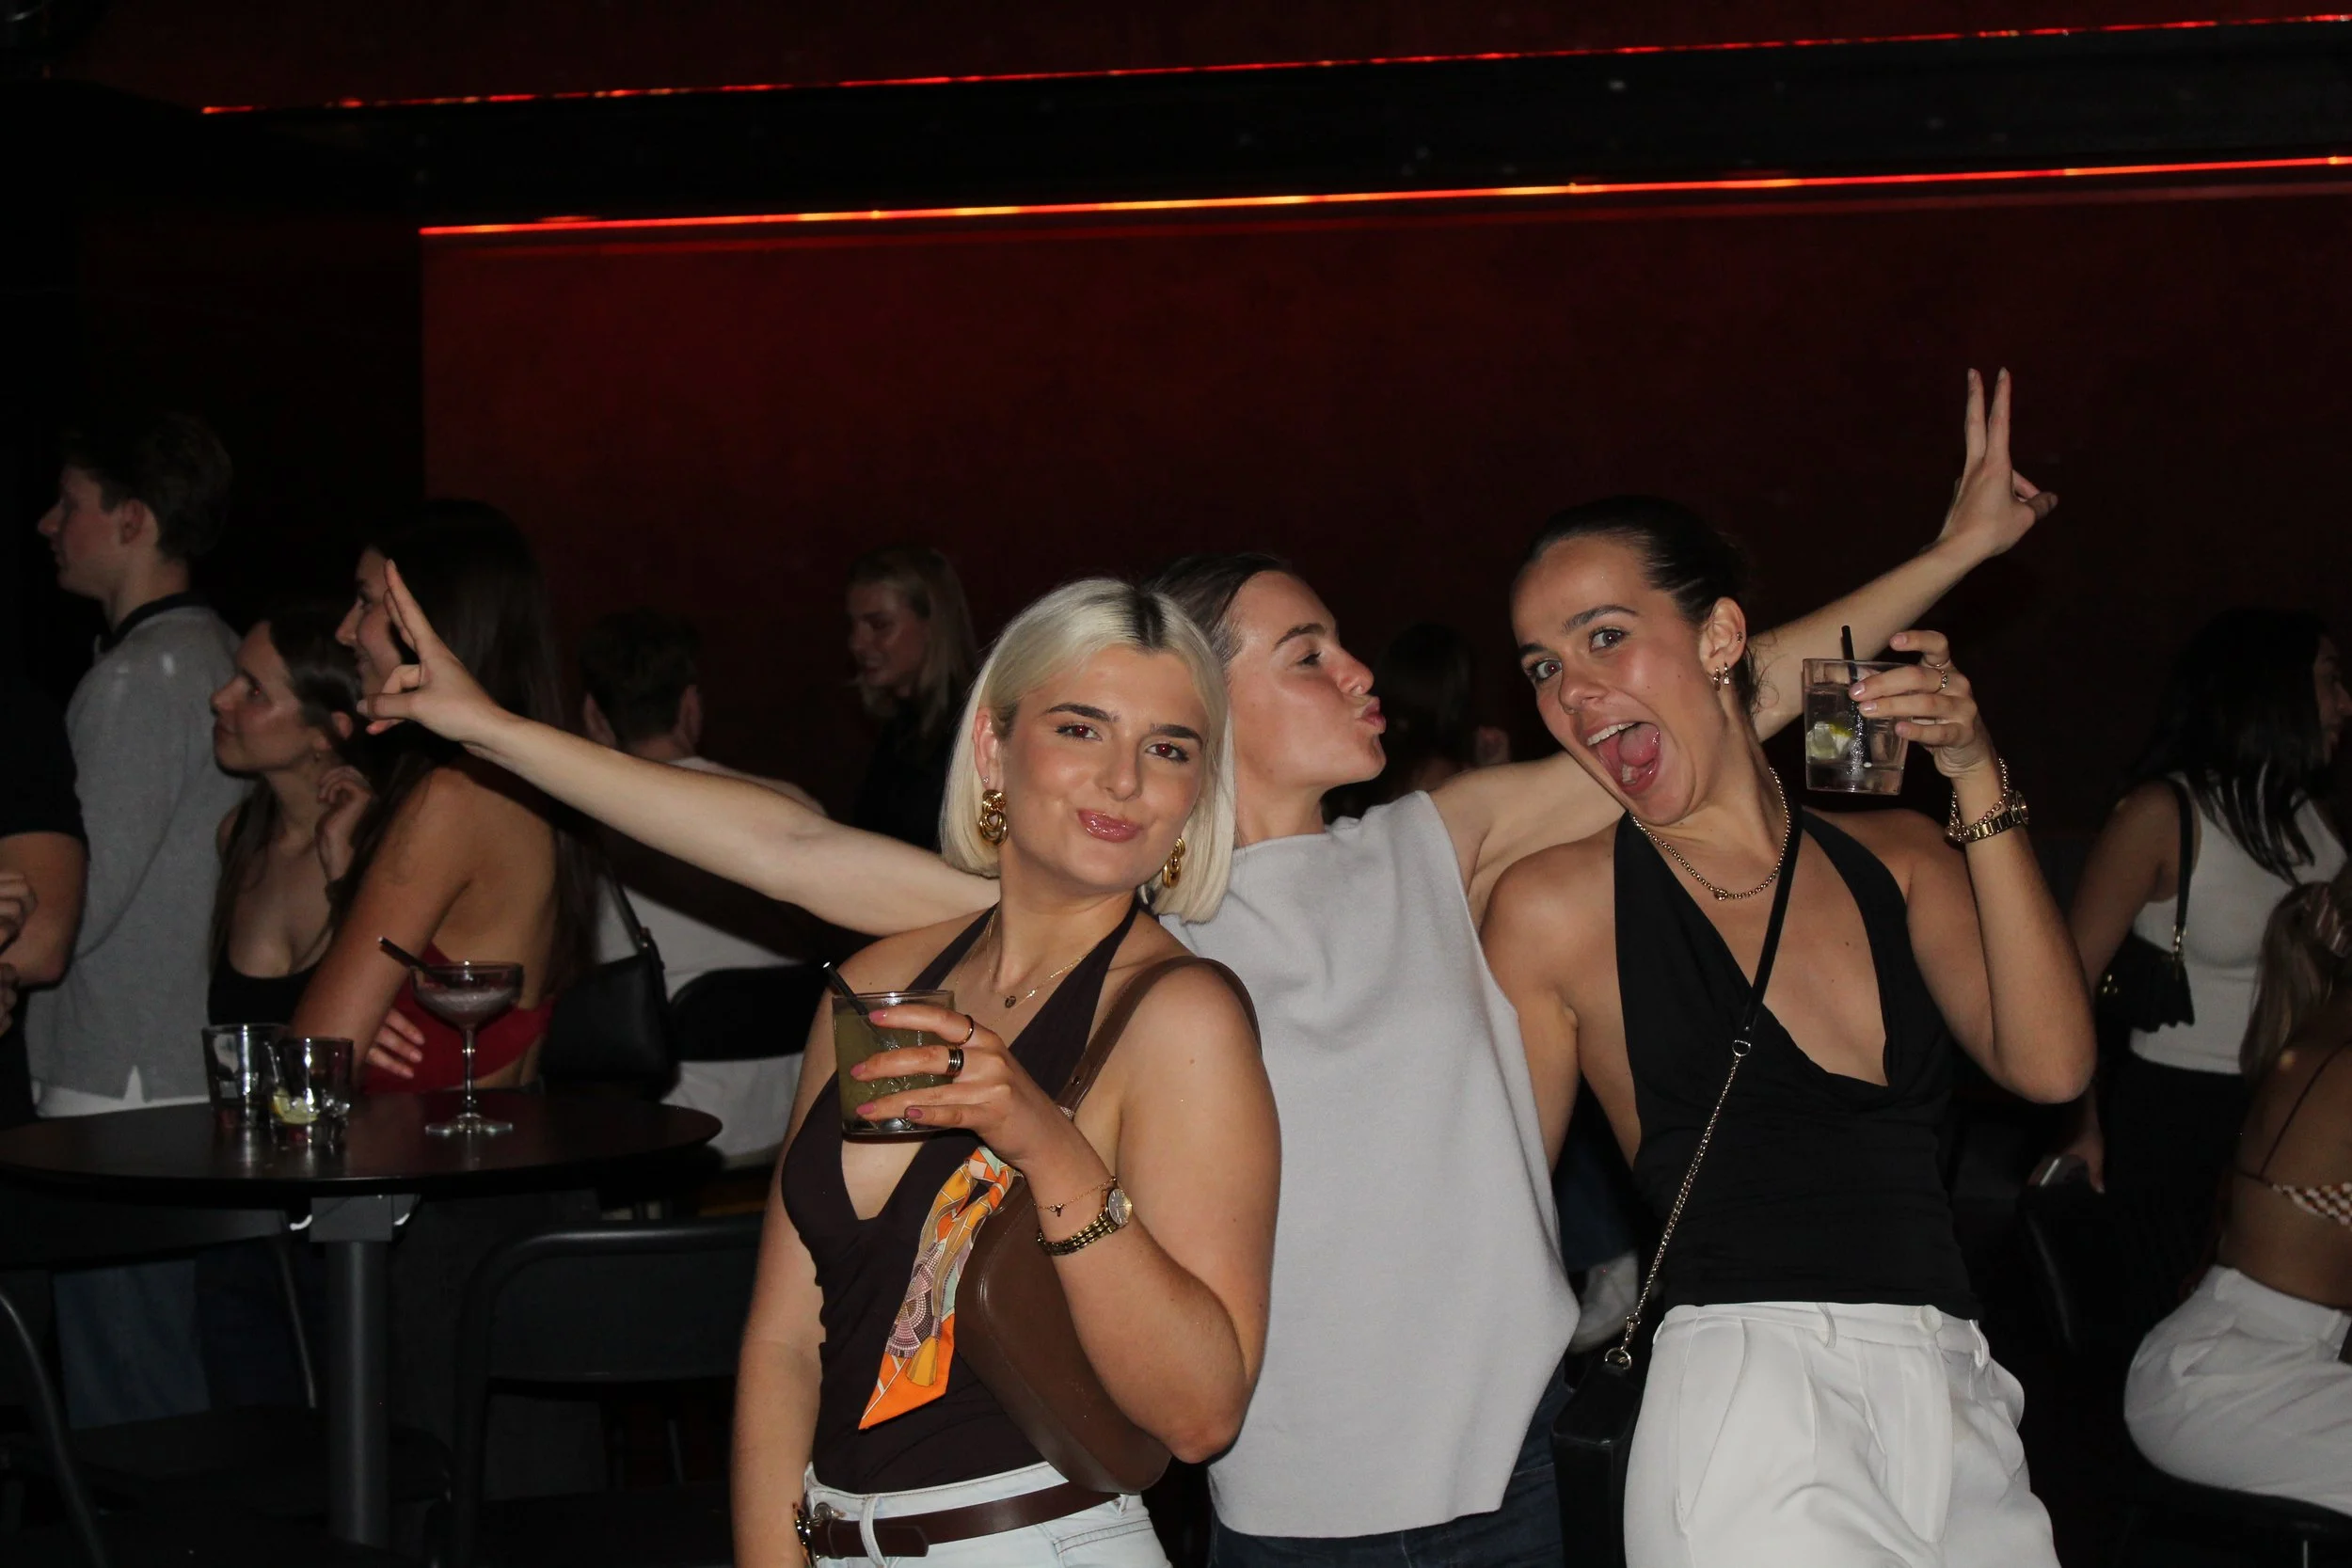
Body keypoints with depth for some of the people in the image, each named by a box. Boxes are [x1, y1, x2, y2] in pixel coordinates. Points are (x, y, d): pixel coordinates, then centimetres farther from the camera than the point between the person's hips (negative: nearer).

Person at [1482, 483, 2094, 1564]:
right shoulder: (1558, 903, 3)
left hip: (1958, 1407, 4)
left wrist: (1976, 782, -1)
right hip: (1751, 1402, -4)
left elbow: (2049, 1063, 0)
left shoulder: (1897, 857, 14)